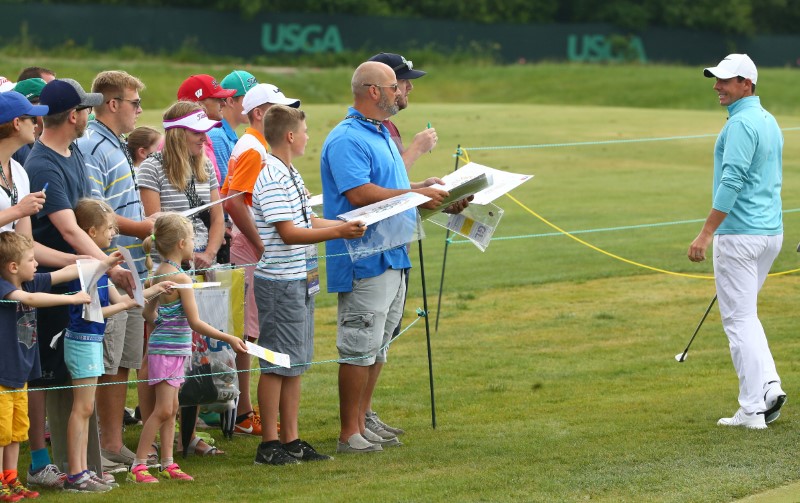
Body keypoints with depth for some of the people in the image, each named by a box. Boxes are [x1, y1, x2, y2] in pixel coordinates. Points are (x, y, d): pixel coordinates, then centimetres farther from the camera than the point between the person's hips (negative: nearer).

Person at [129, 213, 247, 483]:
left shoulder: (159, 274, 7)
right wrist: (230, 339, -15)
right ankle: (138, 466, -6)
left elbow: (149, 312, 16)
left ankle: (168, 463, 16)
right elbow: (195, 322, -19)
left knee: (171, 409, 12)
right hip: (169, 351, -9)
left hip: (170, 349, 9)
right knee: (164, 409, -8)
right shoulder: (181, 279, -19)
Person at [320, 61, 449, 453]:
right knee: (359, 347, -6)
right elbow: (360, 193, -25)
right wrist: (415, 194, -22)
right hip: (364, 259, -10)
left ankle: (362, 423, 20)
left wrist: (424, 189, 10)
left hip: (392, 257, 10)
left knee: (376, 346, 14)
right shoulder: (347, 139, -15)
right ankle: (349, 433, -2)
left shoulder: (382, 135, 18)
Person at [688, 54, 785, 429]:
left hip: (739, 233, -10)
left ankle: (753, 409, -3)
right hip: (772, 231, 10)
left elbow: (732, 181, -23)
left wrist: (706, 233, -22)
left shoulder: (742, 123, -16)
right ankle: (769, 385, 6)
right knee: (744, 315, 19)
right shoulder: (769, 121, 14)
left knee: (739, 319, -4)